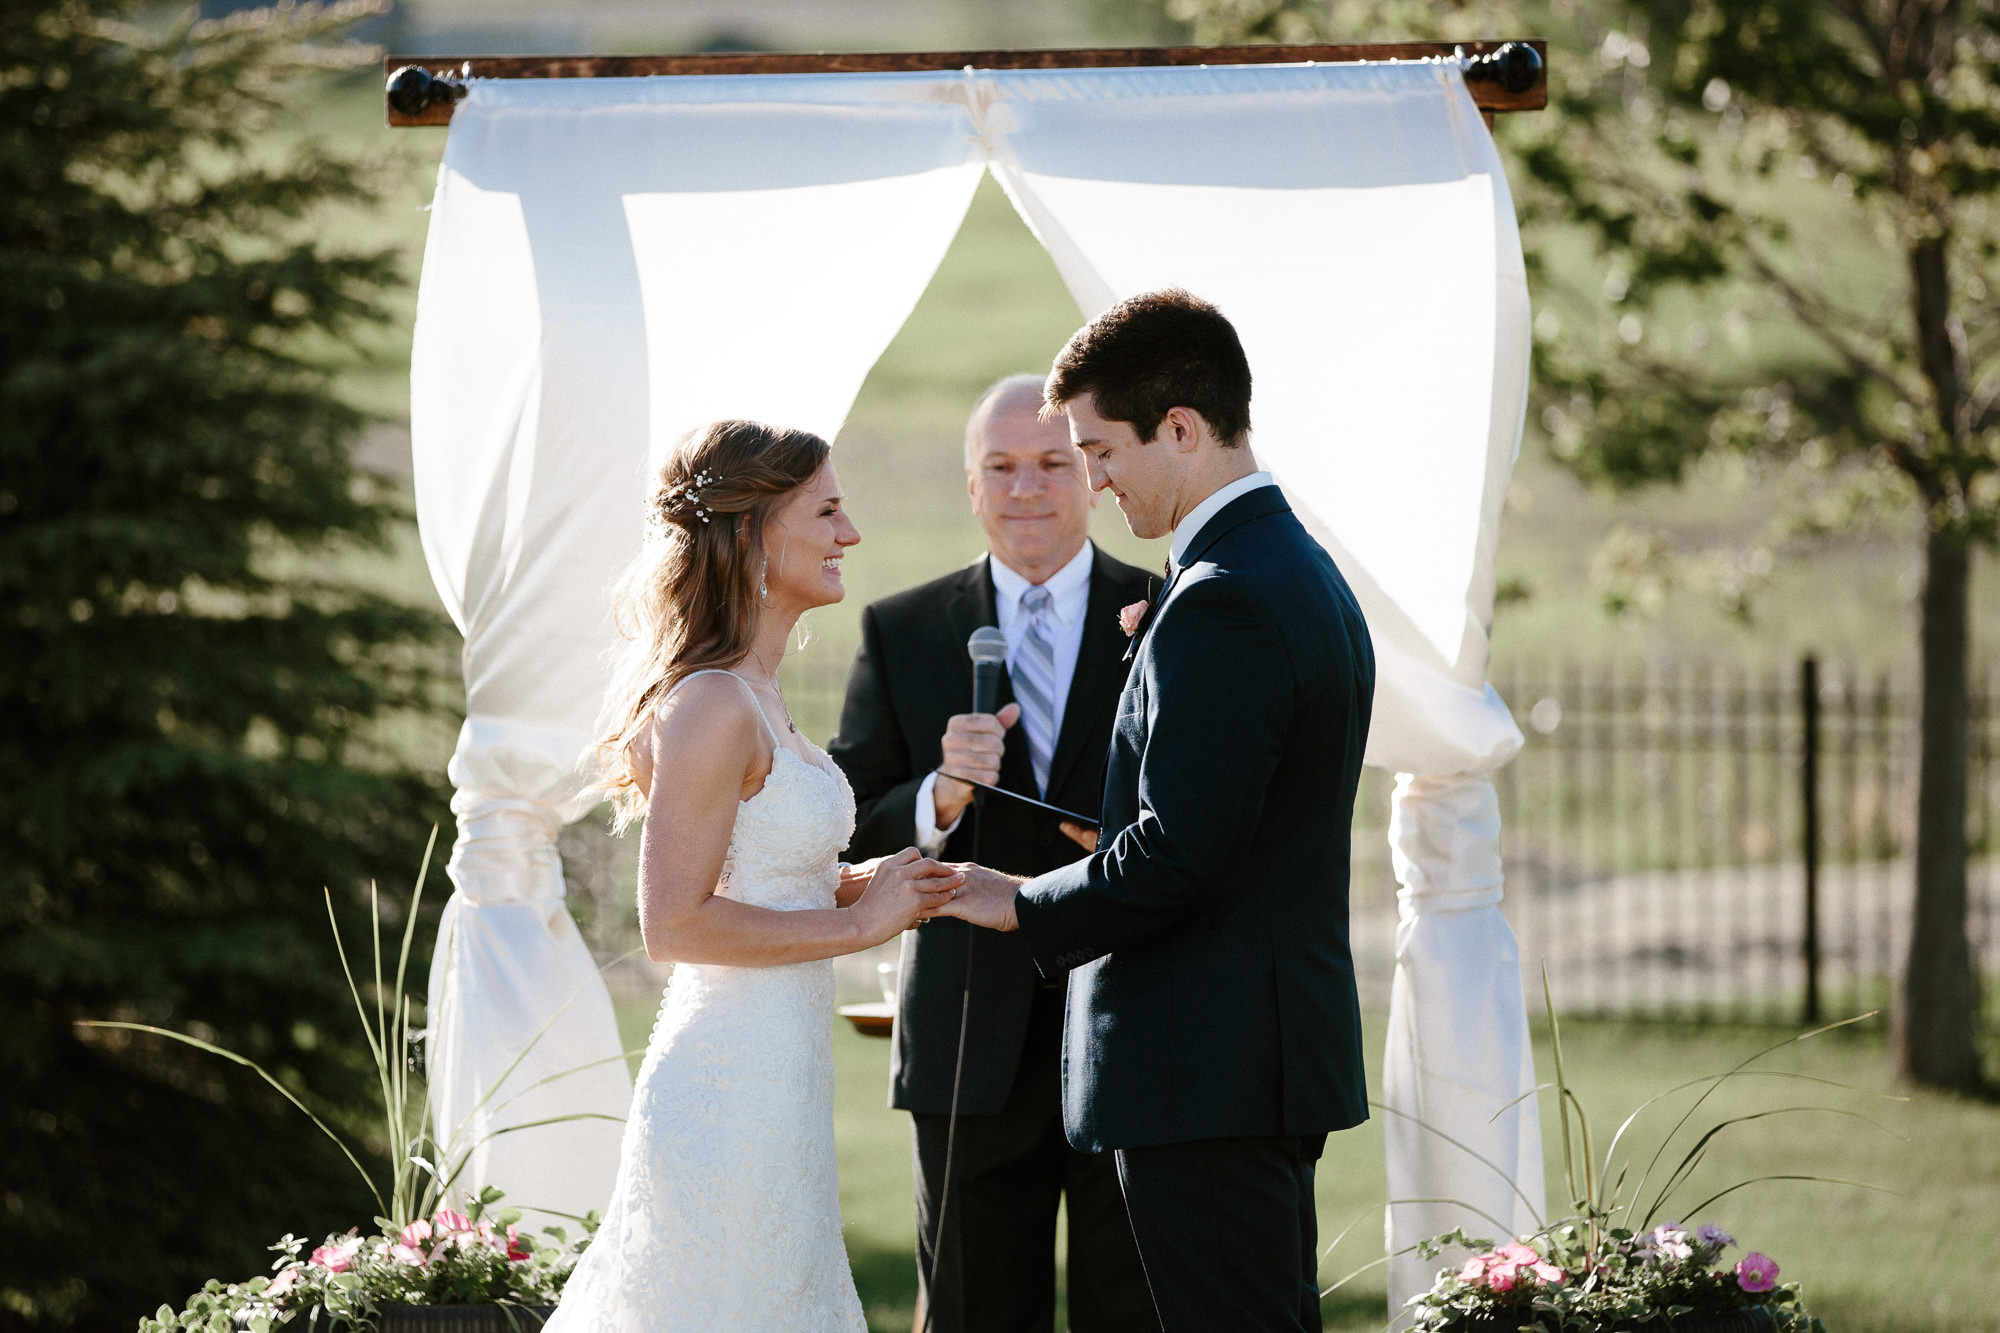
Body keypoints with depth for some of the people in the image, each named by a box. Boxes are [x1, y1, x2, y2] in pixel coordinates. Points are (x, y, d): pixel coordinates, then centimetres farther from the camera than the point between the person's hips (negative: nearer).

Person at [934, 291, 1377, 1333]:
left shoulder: (1221, 604, -18)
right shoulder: (1306, 575, 15)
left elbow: (1178, 857, -22)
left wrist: (1025, 904, -8)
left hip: (1208, 1079, -11)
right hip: (1286, 1051, 11)